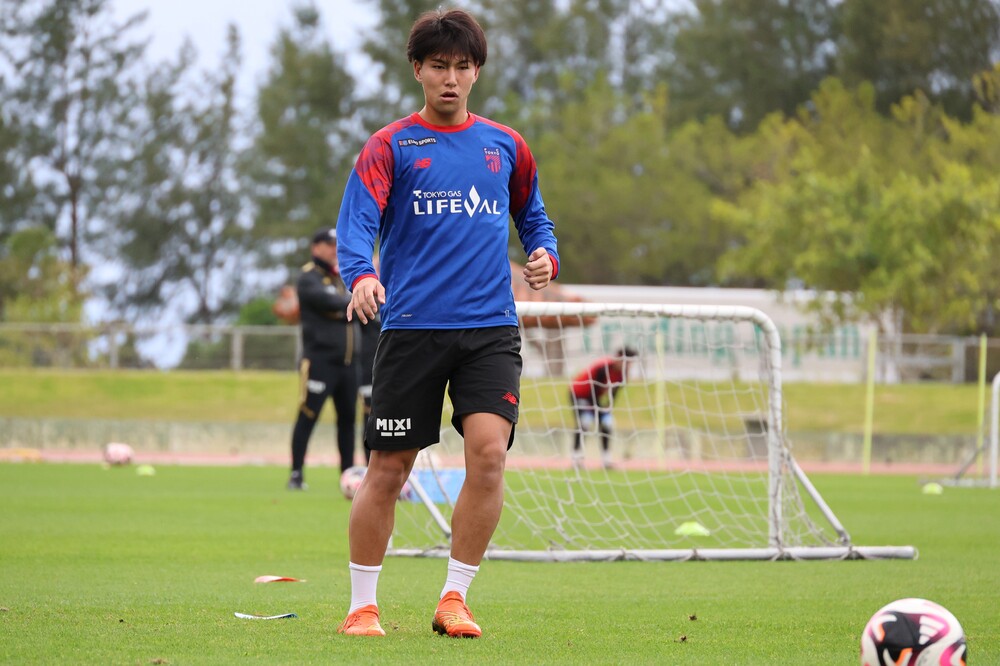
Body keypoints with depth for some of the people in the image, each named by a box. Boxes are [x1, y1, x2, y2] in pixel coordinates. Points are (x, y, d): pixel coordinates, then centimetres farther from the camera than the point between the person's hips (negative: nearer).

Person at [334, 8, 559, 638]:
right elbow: (358, 220, -10)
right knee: (389, 469, 0)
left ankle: (454, 599, -4)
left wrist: (544, 255, 2)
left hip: (490, 330, 2)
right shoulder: (390, 146, 3)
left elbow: (533, 216, 25)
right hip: (412, 327, -2)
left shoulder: (506, 146, 13)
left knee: (489, 451, -16)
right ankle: (363, 605, 14)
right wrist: (362, 274, -31)